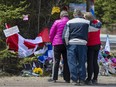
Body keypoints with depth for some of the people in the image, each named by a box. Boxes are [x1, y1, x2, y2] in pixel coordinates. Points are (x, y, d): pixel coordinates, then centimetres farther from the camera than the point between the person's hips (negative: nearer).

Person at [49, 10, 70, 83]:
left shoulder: (57, 22, -3)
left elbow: (51, 33, 0)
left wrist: (52, 41, 12)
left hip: (57, 44, -1)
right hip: (67, 44, 1)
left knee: (57, 61, 3)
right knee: (66, 61, 7)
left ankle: (55, 78, -2)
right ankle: (67, 78, 5)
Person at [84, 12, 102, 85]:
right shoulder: (98, 23, 0)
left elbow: (87, 37, -18)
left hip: (91, 45, -7)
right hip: (98, 44, 7)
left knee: (90, 62, -3)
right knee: (95, 62, 12)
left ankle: (89, 79, -2)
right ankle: (95, 79, 14)